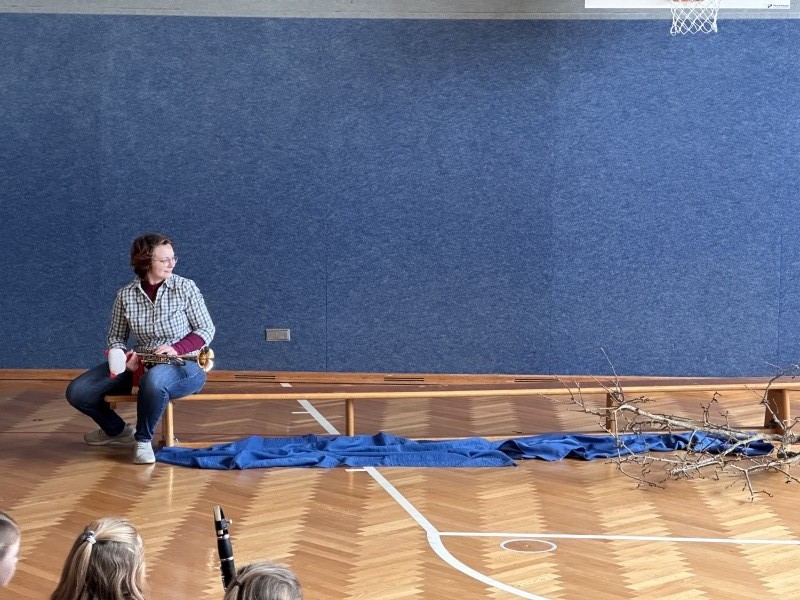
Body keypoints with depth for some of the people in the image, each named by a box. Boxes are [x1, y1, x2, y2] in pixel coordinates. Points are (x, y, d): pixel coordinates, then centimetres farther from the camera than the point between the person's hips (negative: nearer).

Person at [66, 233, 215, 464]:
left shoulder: (185, 288, -6)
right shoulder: (126, 295, 1)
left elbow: (206, 330, -3)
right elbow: (115, 336, 10)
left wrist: (176, 348, -19)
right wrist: (123, 355, -13)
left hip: (183, 366, -4)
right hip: (140, 365, 4)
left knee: (154, 379, -43)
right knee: (77, 392, -9)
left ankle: (143, 440, -14)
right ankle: (118, 431, 21)